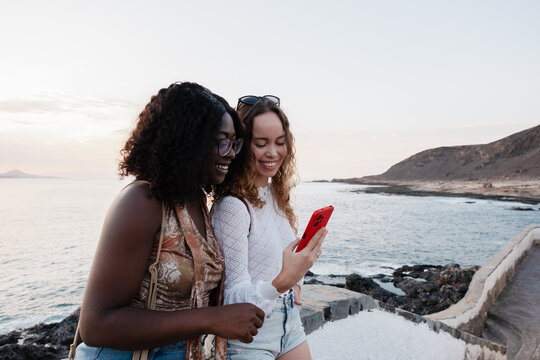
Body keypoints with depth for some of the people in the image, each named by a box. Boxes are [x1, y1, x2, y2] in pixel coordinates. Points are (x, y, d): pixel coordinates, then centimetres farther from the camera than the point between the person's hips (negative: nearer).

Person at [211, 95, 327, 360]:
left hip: (289, 322, 7)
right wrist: (280, 283, -40)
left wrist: (294, 282, 0)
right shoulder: (232, 205, -23)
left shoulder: (277, 194, 2)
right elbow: (233, 298, -23)